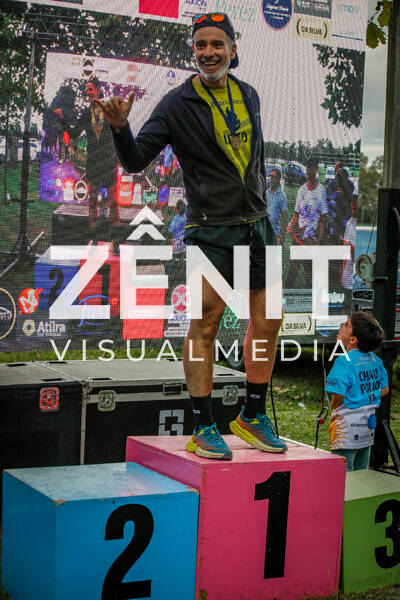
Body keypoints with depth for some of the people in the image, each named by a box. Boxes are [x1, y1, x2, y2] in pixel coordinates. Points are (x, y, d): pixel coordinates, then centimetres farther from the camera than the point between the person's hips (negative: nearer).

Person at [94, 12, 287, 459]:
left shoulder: (248, 95, 10)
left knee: (267, 322, 7)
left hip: (257, 225, 6)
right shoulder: (177, 105, -7)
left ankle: (252, 418, 21)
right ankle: (203, 427, 3)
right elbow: (136, 161, -11)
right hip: (211, 230, -6)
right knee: (204, 325, -6)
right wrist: (120, 127, -30)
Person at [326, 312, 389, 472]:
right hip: (368, 424, 8)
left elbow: (338, 394, -25)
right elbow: (384, 389, 14)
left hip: (348, 427, -8)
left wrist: (334, 410, -5)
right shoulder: (375, 359, 5)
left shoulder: (344, 362, -18)